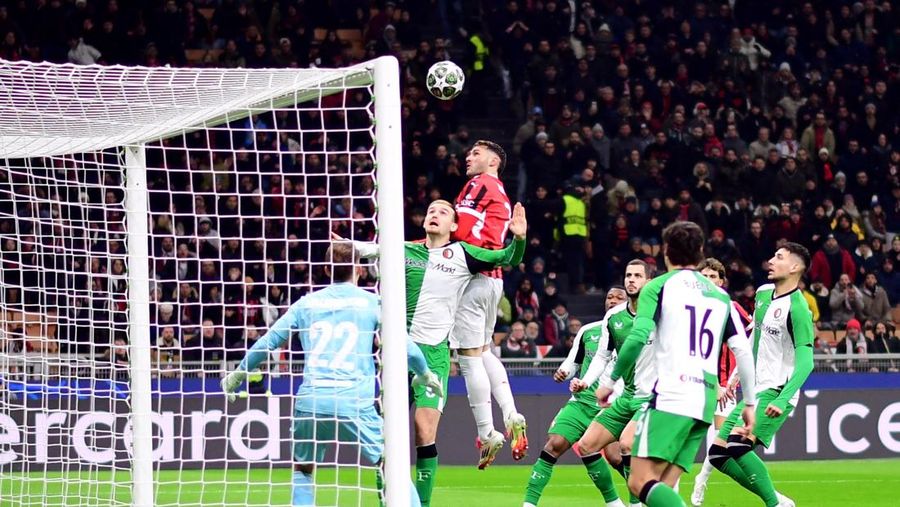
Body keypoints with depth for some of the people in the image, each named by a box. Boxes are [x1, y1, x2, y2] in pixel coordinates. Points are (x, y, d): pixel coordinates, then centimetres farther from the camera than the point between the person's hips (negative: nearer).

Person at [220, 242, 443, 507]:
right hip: (355, 403, -2)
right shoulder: (371, 302, 7)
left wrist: (237, 375, 30)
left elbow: (267, 342, 16)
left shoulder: (307, 303, 13)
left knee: (303, 469, 22)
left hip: (310, 402, 2)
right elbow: (405, 346, 10)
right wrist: (425, 375, 29)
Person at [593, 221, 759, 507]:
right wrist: (750, 403, 18)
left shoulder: (659, 287, 3)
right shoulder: (720, 296, 19)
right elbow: (743, 350, 12)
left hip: (670, 397, -6)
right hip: (706, 402, 6)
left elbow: (637, 339, -9)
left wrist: (610, 381, 1)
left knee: (641, 482, -13)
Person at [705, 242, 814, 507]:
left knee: (738, 444, -27)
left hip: (775, 392, -9)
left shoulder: (797, 307, -16)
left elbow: (805, 362, -22)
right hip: (754, 391, 9)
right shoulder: (763, 293, 9)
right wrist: (738, 373, 26)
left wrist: (782, 400, -33)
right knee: (718, 453, 5)